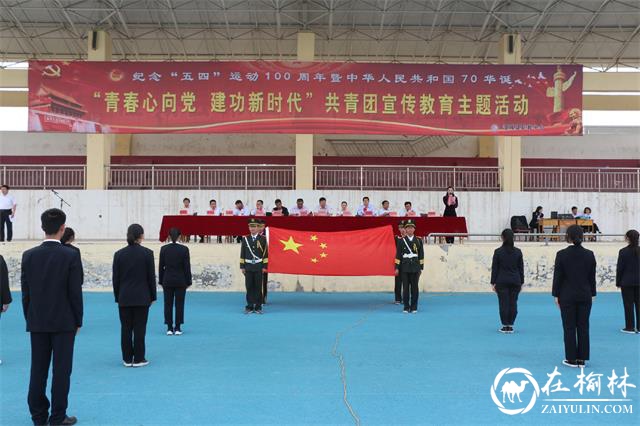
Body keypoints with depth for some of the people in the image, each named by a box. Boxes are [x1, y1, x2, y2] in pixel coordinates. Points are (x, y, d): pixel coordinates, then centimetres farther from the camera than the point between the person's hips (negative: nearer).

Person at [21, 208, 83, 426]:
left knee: (38, 370, 10)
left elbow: (25, 292, 2)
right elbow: (75, 292, -9)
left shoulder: (29, 255, -2)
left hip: (37, 322, 3)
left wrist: (29, 319, 12)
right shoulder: (71, 256, -11)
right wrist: (78, 321, 1)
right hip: (64, 322, -3)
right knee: (61, 370, 3)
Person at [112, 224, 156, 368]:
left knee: (126, 328, 8)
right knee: (140, 328, 3)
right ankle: (138, 359, 6)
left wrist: (117, 297, 12)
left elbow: (116, 278, 3)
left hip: (124, 297, 2)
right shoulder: (147, 253, -7)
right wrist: (152, 296, 6)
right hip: (142, 297, -2)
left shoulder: (119, 254, -1)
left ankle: (127, 359, 12)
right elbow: (151, 276, -4)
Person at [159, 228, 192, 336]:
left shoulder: (164, 249, -4)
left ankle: (170, 328, 6)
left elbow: (161, 266, 0)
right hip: (180, 281, -1)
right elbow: (187, 266, -5)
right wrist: (188, 281, 3)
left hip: (168, 281, 1)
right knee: (179, 304, 4)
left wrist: (161, 281, 9)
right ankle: (177, 328, 5)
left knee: (168, 304, 6)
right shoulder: (184, 249, -8)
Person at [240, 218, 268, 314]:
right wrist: (242, 266, 3)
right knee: (249, 287, 2)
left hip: (258, 267, -1)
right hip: (248, 266, 1)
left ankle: (258, 307, 7)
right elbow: (242, 253, 7)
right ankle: (249, 307, 8)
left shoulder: (262, 239, 1)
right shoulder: (245, 239, 6)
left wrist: (264, 266, -3)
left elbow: (265, 253, 1)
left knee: (258, 287, 1)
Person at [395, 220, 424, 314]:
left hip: (415, 268, 1)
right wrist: (397, 268, -1)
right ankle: (406, 307, 6)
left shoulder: (418, 240, 7)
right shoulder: (401, 241, 4)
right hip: (404, 268, -1)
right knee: (405, 287, 0)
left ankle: (414, 307, 8)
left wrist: (421, 267, 5)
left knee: (414, 287, 1)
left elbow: (421, 255, 8)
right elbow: (398, 255, 4)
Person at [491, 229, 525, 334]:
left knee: (503, 303, 3)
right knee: (513, 303, 7)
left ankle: (505, 326, 4)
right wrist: (521, 282, 13)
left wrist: (493, 282, 3)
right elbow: (521, 268, 5)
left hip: (502, 282, -2)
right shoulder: (518, 252, 1)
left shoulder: (498, 252, -5)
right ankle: (510, 326, 9)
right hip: (515, 282, 2)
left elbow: (494, 268, -3)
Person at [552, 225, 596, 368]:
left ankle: (572, 359, 6)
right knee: (583, 327, 7)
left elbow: (557, 276, -7)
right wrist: (592, 294, 13)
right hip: (585, 296, 2)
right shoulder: (589, 254, -2)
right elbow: (592, 277, 4)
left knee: (569, 328, 4)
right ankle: (582, 359, 11)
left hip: (567, 296, -2)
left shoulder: (562, 254, -10)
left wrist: (556, 294, 2)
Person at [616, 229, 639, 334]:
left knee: (628, 305, 3)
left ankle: (630, 327, 6)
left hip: (627, 282, -3)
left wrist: (618, 282, 2)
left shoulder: (623, 252, -11)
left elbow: (620, 268, -8)